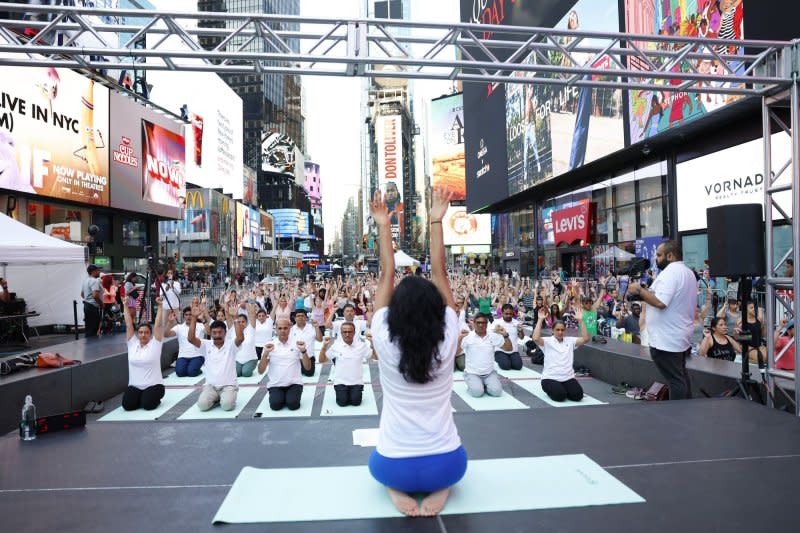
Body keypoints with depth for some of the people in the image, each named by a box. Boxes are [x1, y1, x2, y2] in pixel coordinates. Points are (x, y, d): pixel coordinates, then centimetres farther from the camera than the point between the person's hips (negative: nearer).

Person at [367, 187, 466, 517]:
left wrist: (384, 227, -2)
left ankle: (396, 488, 5)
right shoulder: (447, 340, -12)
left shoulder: (384, 341, -14)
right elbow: (439, 273, -7)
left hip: (394, 468, 0)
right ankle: (439, 487, 5)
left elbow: (387, 276, -5)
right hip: (446, 465, 0)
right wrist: (436, 221, -1)